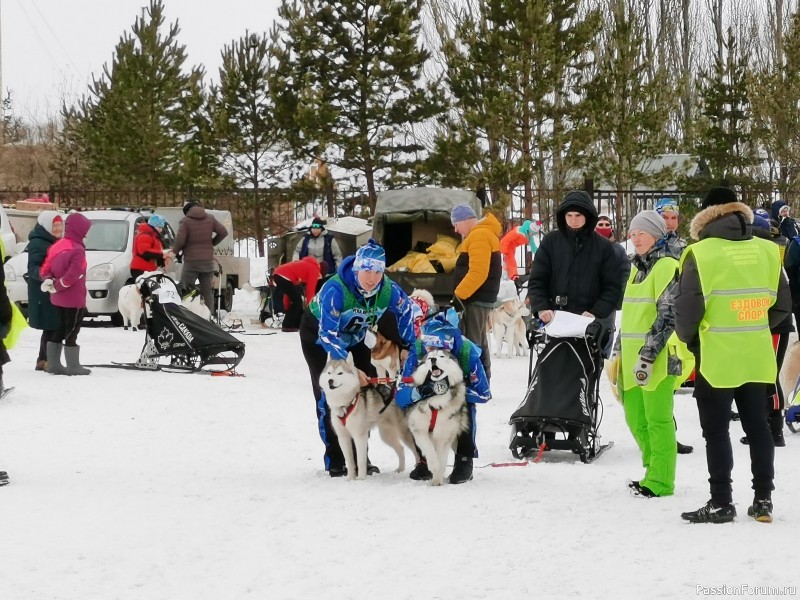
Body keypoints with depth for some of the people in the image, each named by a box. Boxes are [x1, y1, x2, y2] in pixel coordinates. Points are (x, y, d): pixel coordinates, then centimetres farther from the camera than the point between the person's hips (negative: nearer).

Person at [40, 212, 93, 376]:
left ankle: (53, 364, 20)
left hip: (58, 299, 8)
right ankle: (73, 366, 6)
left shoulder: (57, 246, 7)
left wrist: (49, 282, -7)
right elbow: (72, 275, -25)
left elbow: (45, 268, 6)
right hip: (74, 299, -8)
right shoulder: (77, 250, -19)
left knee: (61, 330, 16)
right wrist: (57, 286, -14)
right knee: (71, 332, 0)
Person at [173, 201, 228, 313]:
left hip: (191, 262, -4)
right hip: (207, 261, 4)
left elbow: (180, 240, -15)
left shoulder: (185, 221, -8)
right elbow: (223, 232, 3)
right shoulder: (210, 219, 5)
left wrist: (174, 252, 2)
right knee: (207, 291, 12)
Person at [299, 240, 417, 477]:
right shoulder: (335, 289, -40)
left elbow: (406, 311, -4)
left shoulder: (388, 289, -26)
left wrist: (407, 346, -3)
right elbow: (328, 335, -41)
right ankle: (335, 460, -5)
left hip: (355, 335, 5)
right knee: (328, 393, -11)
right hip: (318, 333, -5)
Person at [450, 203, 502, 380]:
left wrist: (459, 295, -23)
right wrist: (461, 294, 17)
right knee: (479, 343, 15)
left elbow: (478, 272, -24)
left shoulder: (479, 235, -15)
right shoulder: (485, 233, 20)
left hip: (475, 299, -11)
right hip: (481, 298, 11)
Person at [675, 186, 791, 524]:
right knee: (757, 424, 14)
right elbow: (782, 305, 8)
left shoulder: (701, 253, -12)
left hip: (716, 357, -5)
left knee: (716, 430, 4)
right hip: (756, 357, 5)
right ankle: (763, 499, 18)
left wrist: (687, 338, 5)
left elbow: (687, 308, -14)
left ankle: (721, 502, 5)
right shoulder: (767, 251, 3)